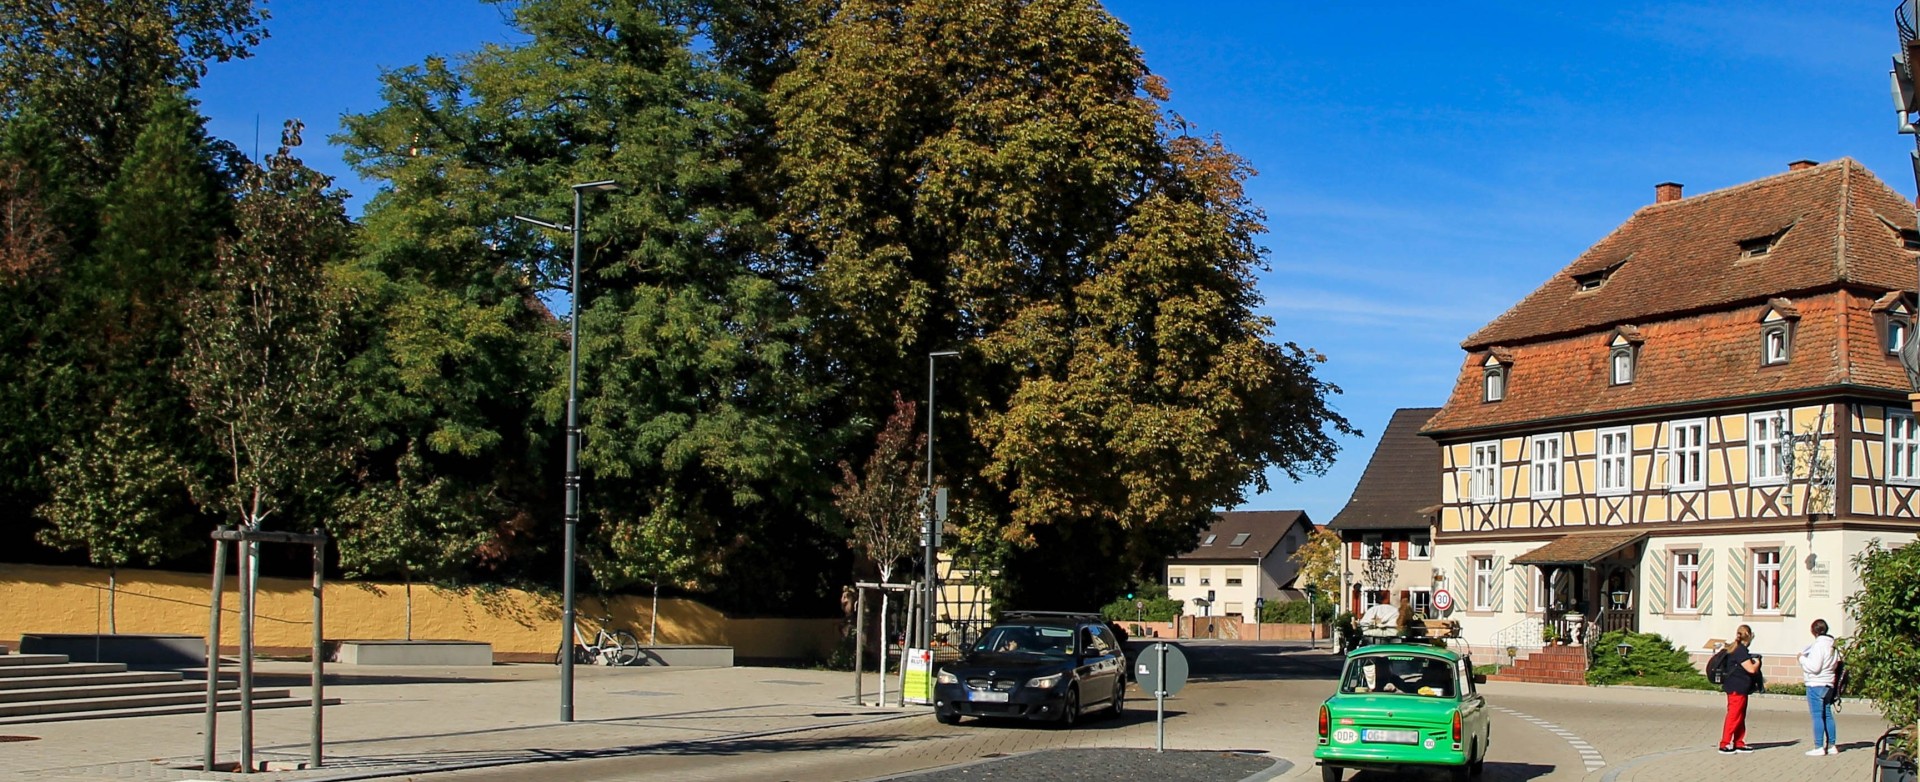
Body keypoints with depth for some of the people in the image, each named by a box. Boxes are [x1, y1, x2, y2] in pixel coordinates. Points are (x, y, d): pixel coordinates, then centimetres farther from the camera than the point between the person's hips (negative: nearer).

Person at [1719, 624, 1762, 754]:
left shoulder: (1736, 649, 14)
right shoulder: (1741, 651, -18)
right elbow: (1751, 669, -21)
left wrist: (1753, 661, 15)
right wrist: (1757, 662, -2)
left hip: (1739, 689, 10)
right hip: (1737, 689, -10)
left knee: (1740, 717, 15)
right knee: (1734, 716, -8)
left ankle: (1739, 744, 20)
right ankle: (1725, 745, -7)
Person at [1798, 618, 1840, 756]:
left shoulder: (1819, 645, -15)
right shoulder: (1833, 645, 10)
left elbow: (1814, 667, -20)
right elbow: (1837, 662, 18)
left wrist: (1802, 658, -5)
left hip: (1816, 684, -8)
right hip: (1829, 684, 8)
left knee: (1817, 715, -6)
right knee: (1827, 715, 13)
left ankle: (1819, 747, -6)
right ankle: (1831, 746, 17)